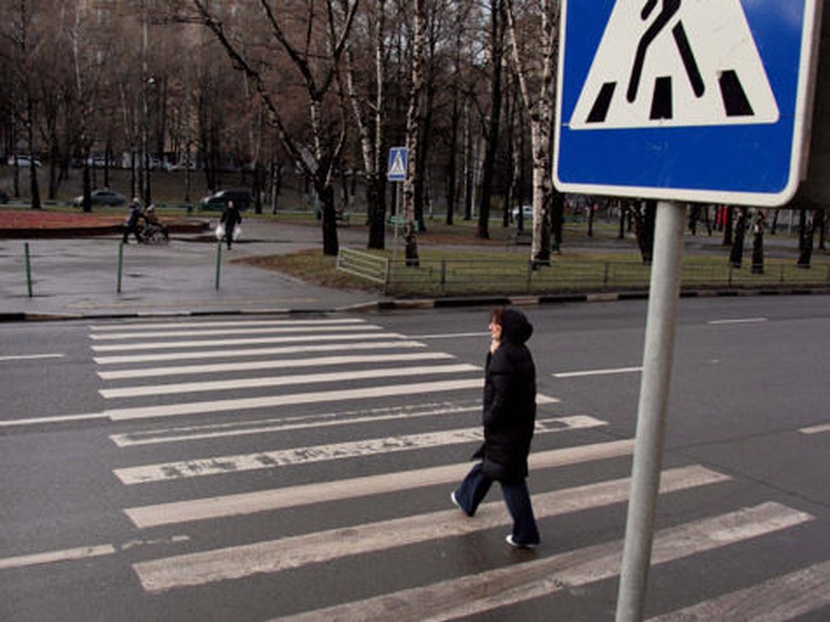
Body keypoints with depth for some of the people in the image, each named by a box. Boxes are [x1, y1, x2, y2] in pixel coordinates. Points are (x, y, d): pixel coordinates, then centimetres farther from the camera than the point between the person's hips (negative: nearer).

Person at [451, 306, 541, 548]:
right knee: (488, 461, 27)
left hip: (505, 427, -10)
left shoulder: (504, 356, -23)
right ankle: (466, 498, 49)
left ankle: (525, 535, 7)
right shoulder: (521, 352, 5)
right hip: (523, 422, 10)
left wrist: (488, 419, -10)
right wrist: (493, 352, 1)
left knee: (509, 478, 0)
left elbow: (502, 397, -26)